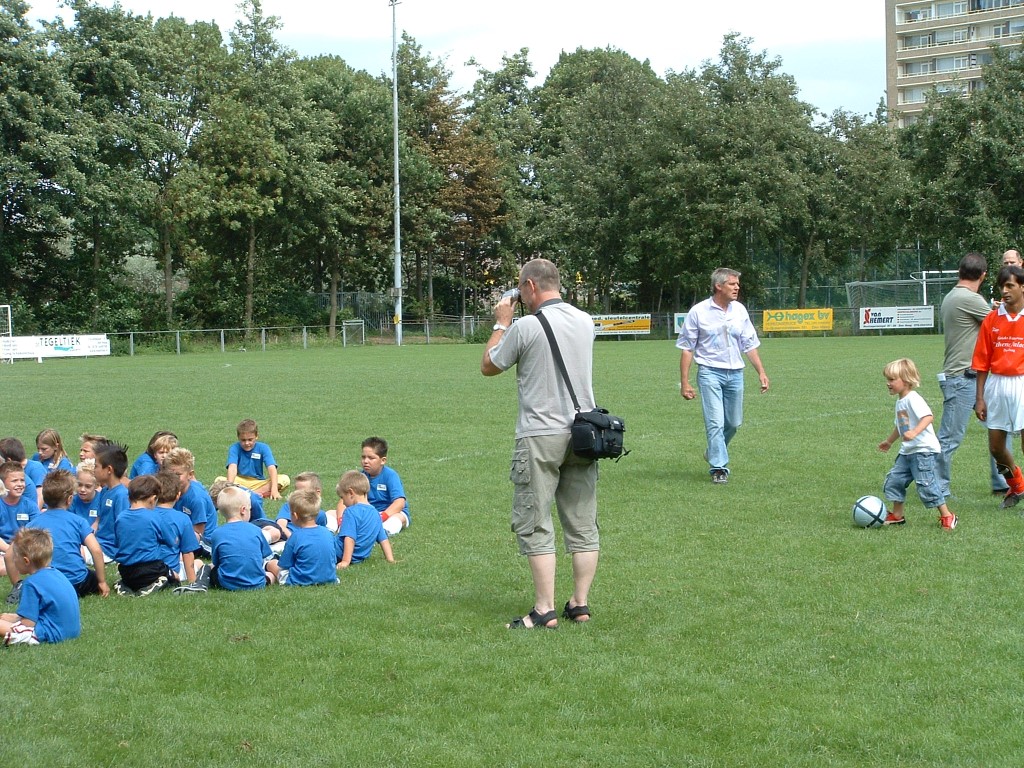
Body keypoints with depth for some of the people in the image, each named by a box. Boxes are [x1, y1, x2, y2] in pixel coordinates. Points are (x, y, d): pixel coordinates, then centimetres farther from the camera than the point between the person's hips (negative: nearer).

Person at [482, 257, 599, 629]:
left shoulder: (525, 327, -13)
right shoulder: (585, 321, 6)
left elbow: (488, 366, 1)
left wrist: (501, 324, 12)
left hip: (540, 436, -6)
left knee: (534, 525, 0)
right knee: (583, 525, 11)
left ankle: (544, 610, -2)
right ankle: (580, 603, 15)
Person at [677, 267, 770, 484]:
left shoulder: (739, 310, 6)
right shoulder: (699, 312, -6)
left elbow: (749, 345, 13)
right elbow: (687, 349, -3)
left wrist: (761, 372, 7)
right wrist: (684, 382, -6)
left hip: (735, 373, 4)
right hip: (710, 372, -4)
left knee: (734, 422, 12)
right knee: (715, 422, -10)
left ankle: (714, 453, 36)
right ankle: (719, 468, -4)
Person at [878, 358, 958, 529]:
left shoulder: (913, 399, -15)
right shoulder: (900, 401, 15)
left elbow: (928, 417, -30)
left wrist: (914, 432, -43)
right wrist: (889, 441, 41)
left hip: (923, 450, -10)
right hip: (907, 451, 10)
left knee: (926, 484, -10)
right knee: (894, 480, 8)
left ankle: (947, 516, 2)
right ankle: (896, 516, 19)